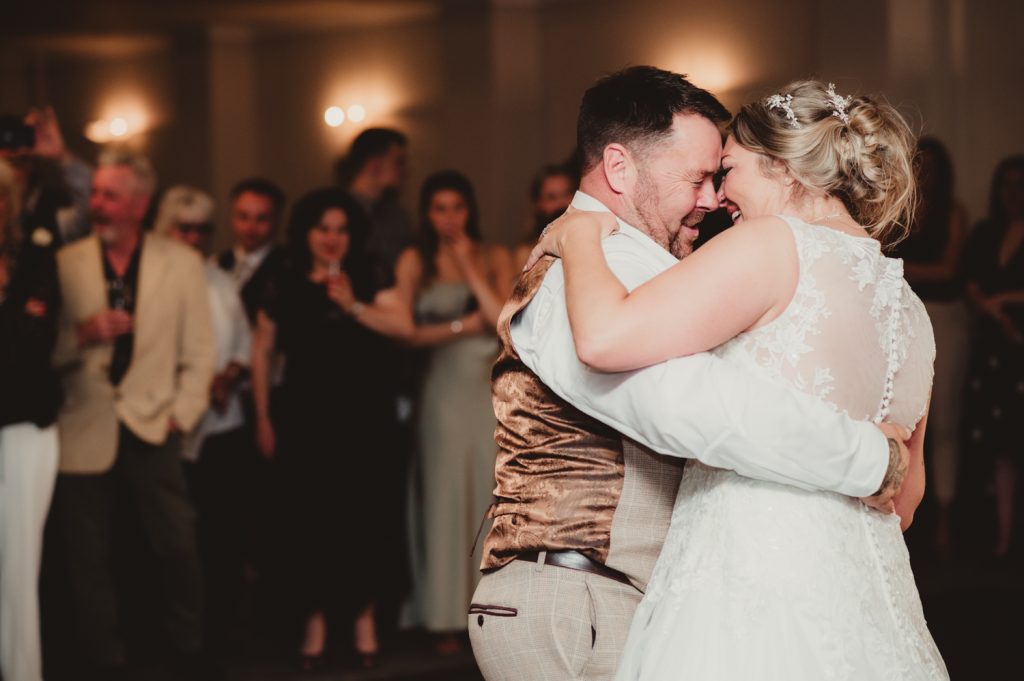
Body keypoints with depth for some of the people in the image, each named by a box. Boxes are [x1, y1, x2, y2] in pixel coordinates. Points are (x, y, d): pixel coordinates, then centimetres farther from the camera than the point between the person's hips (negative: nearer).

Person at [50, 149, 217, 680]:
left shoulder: (181, 263, 5)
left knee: (178, 549, -2)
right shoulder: (65, 264, 4)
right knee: (88, 562, 4)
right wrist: (81, 334, -16)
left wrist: (181, 415, -3)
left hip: (151, 431, 0)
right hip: (82, 433, 0)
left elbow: (199, 352, 6)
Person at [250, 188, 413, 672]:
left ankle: (363, 617, 13)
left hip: (365, 416, -1)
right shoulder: (285, 287, 4)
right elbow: (262, 350, 7)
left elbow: (405, 326, -11)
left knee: (363, 515, 2)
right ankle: (316, 620, 8)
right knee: (309, 518, 0)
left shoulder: (369, 279, 1)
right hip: (305, 418, 1)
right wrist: (263, 417, 3)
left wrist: (353, 307, -19)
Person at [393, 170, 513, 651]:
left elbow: (503, 318, -6)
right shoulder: (415, 263, 4)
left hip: (490, 389, 1)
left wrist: (469, 266, -7)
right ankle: (447, 615, 4)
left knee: (492, 493, 1)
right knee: (446, 495, 1)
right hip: (444, 389, -1)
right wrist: (461, 327, -8)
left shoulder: (494, 258, 8)